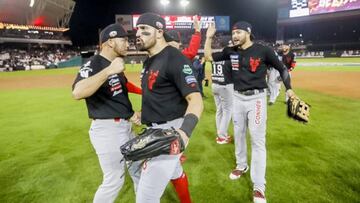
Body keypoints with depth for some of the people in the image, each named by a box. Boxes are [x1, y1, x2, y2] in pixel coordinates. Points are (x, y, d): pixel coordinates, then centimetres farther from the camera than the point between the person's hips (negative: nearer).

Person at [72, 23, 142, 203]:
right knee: (114, 180, 1)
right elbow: (77, 93, -36)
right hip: (107, 129, -9)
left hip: (125, 126, 9)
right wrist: (109, 70, -37)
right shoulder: (93, 64, -16)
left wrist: (130, 114, 4)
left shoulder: (115, 65, 11)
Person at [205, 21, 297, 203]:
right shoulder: (231, 51, 3)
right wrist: (209, 37, -2)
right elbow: (209, 56, 7)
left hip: (256, 98, -5)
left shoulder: (263, 50, -9)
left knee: (258, 140, -4)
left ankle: (259, 187, 5)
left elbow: (282, 68, 1)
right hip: (238, 97, 5)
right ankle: (241, 166, 40)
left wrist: (289, 89, -6)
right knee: (238, 134, 16)